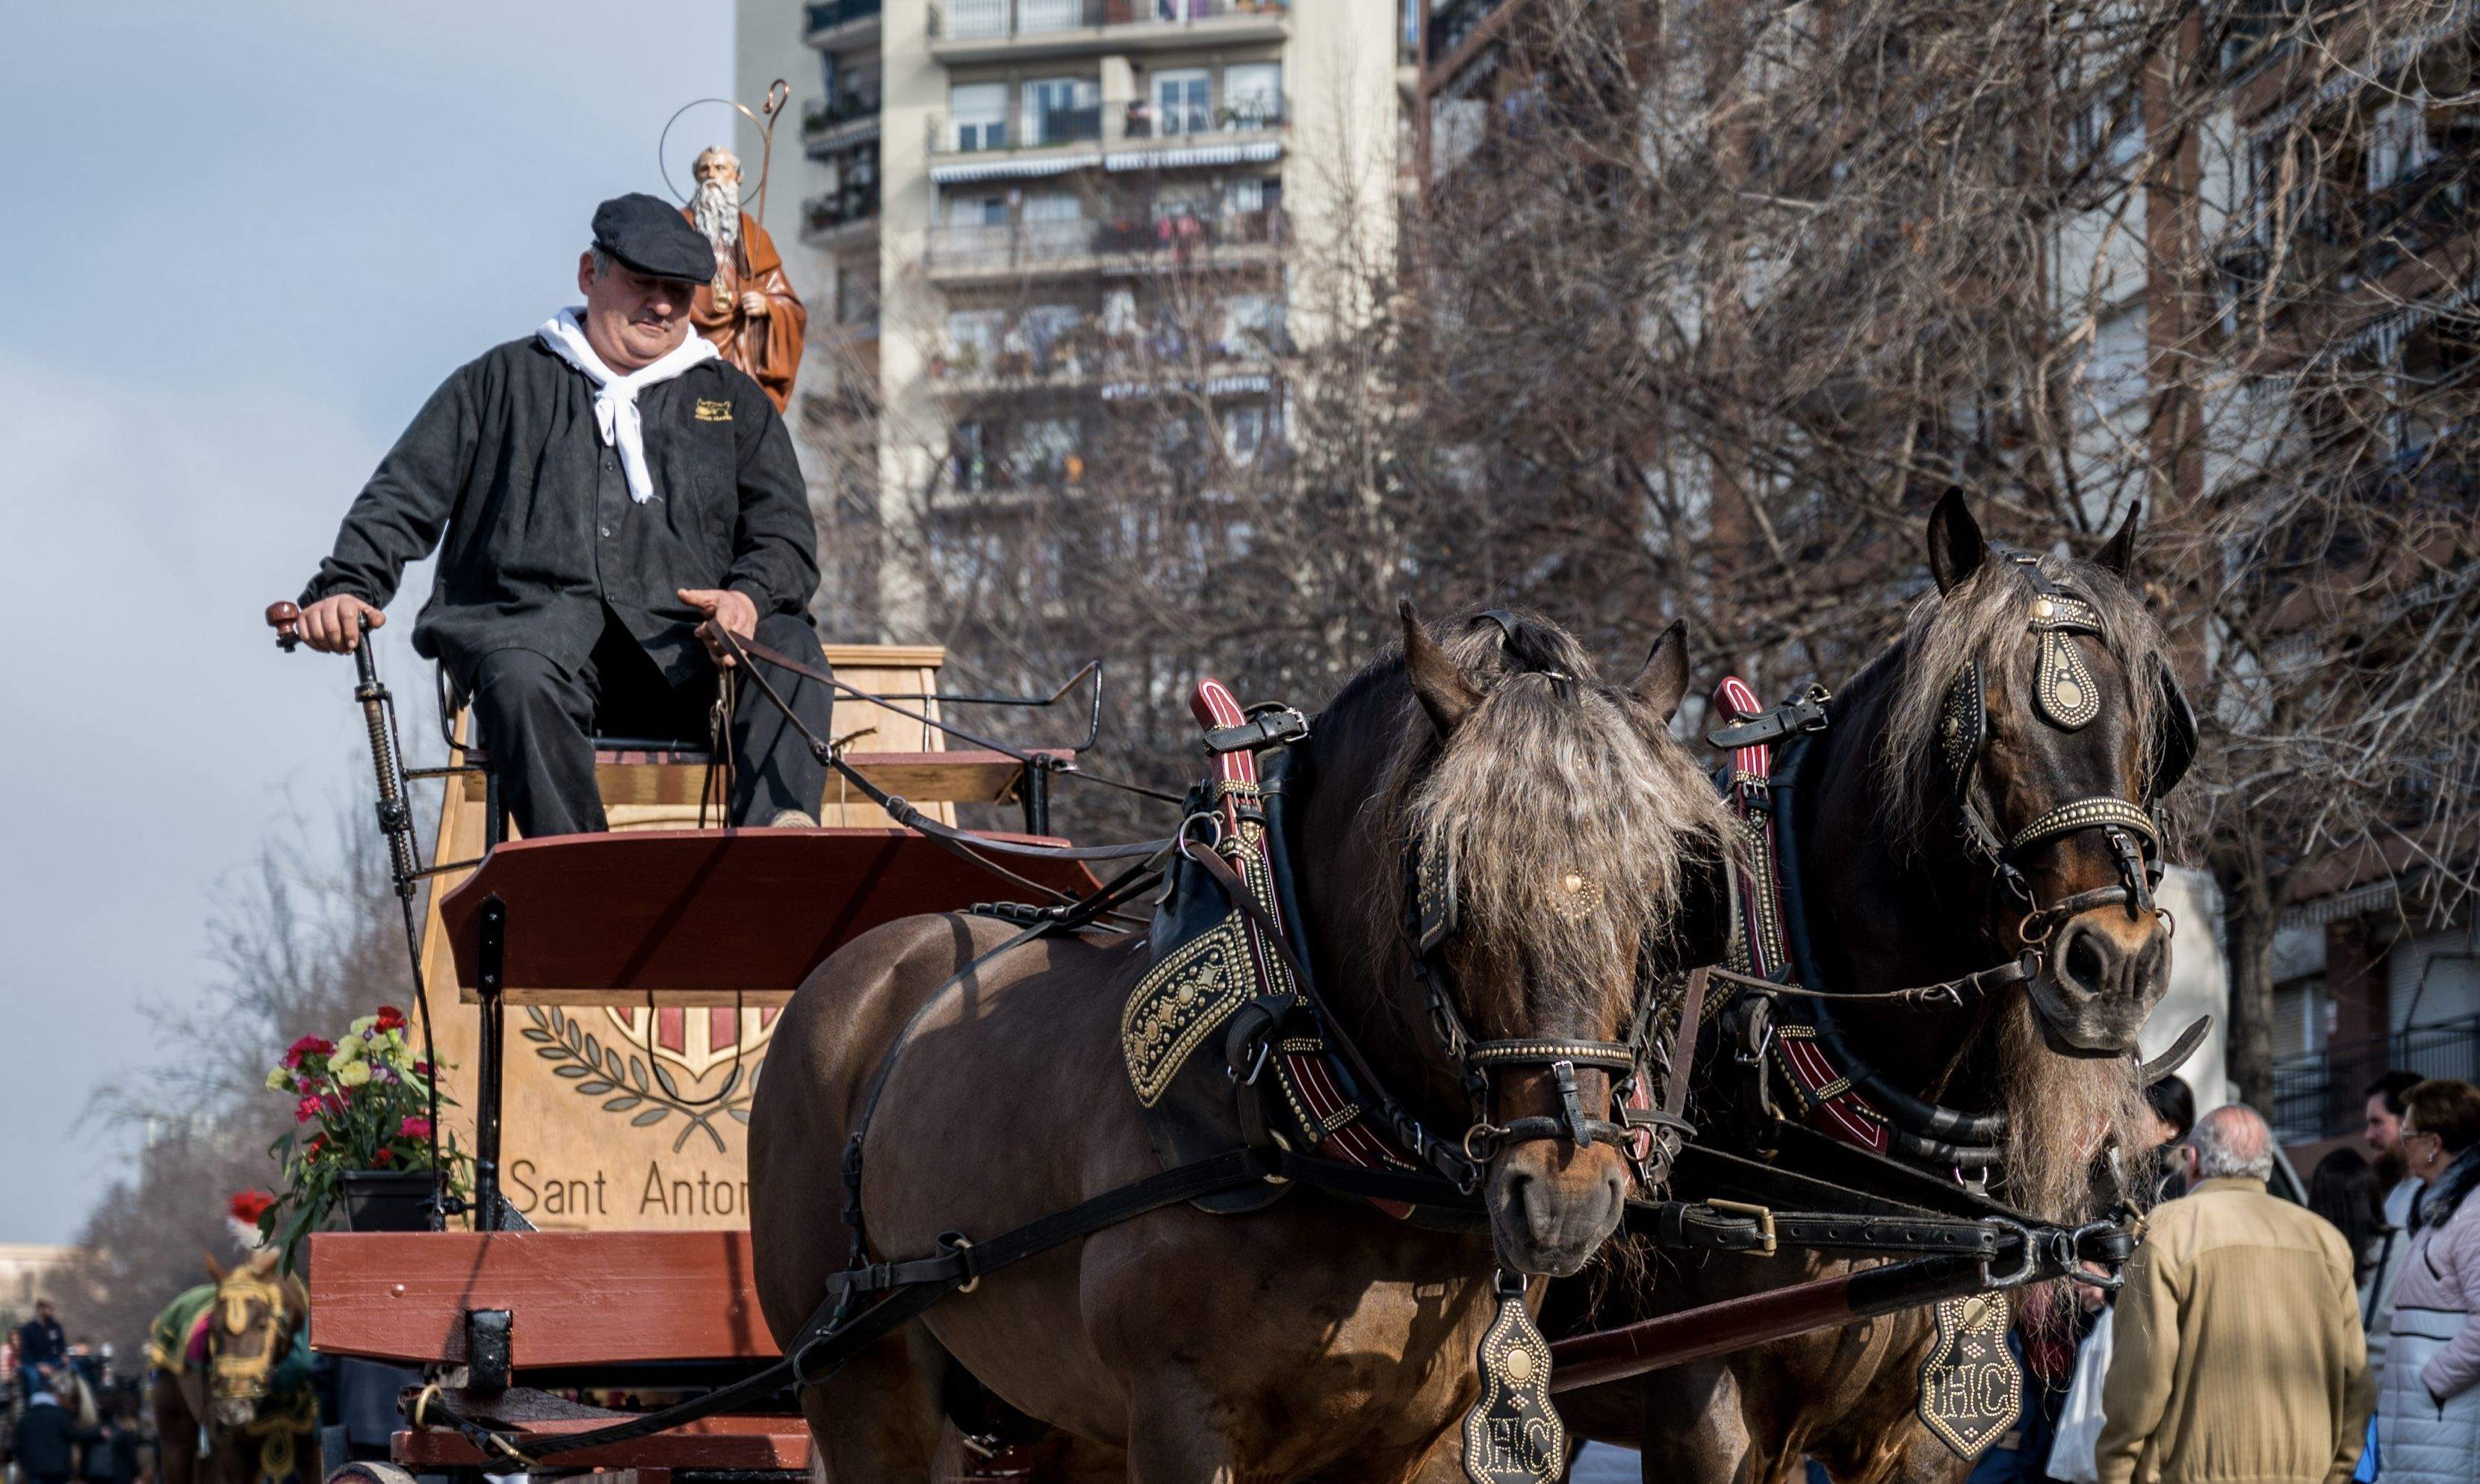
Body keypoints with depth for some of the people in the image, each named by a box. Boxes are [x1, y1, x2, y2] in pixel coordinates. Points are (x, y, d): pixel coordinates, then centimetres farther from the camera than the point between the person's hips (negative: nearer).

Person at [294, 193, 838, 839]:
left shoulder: (732, 399, 25)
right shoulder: (504, 381, 22)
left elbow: (786, 535, 16)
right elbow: (403, 498, 16)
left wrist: (749, 598, -9)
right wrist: (344, 587, -5)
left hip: (679, 646, 2)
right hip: (528, 625, -1)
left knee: (789, 647, -30)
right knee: (523, 684, -38)